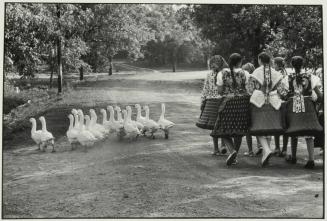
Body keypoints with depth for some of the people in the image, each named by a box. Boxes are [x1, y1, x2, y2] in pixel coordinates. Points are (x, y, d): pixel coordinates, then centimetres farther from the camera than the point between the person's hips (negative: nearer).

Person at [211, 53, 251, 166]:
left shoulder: (222, 74, -2)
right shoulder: (244, 74, -2)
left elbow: (219, 91, 0)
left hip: (227, 103, -1)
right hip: (242, 103, 1)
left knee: (224, 130, 6)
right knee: (238, 131, 12)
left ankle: (232, 150, -17)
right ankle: (234, 157, 16)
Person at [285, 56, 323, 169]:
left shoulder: (288, 78, -2)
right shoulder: (310, 77, -1)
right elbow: (319, 95, -1)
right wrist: (319, 99, 18)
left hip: (293, 107, 1)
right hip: (307, 106, 0)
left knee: (294, 133, 15)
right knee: (309, 134, -1)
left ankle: (293, 157, 26)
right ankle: (311, 159, -13)